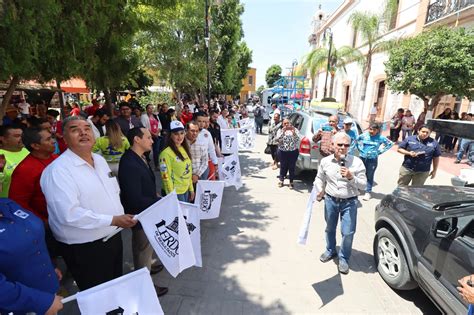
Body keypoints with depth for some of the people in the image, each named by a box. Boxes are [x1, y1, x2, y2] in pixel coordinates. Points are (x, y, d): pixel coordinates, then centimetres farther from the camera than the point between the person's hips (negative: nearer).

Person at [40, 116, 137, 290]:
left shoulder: (100, 159, 6)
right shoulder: (58, 170, -20)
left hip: (113, 237, 8)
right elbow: (69, 214, -29)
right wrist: (113, 220, -27)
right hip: (84, 248, -7)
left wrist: (121, 215, 4)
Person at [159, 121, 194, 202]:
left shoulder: (184, 149, 6)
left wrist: (191, 189, 12)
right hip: (175, 193, -7)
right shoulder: (166, 153, -18)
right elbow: (166, 177, -17)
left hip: (186, 190, 7)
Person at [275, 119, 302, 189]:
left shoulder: (295, 130, 5)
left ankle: (291, 182, 13)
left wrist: (294, 132, -27)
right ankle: (281, 180, 25)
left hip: (293, 152, 0)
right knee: (283, 166, 7)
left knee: (292, 167, 1)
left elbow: (298, 139, -10)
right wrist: (283, 132, -25)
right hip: (282, 152, 0)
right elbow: (277, 139, -13)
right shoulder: (280, 130, 3)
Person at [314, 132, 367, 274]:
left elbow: (363, 185, -8)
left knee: (348, 232, 1)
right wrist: (320, 190, -9)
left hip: (349, 202, -2)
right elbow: (319, 179, 8)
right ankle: (330, 251, 45)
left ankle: (343, 259, 26)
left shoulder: (356, 162, -11)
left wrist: (351, 177, -24)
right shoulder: (325, 161, -5)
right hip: (330, 200, 2)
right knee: (330, 228, 19)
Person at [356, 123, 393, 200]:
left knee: (370, 176, 5)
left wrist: (380, 151, 0)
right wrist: (360, 148, 5)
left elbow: (390, 144, 5)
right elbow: (356, 140, 13)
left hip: (373, 159, -1)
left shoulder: (380, 138, -5)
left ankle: (368, 192, 15)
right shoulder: (364, 135, -3)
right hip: (362, 157, 1)